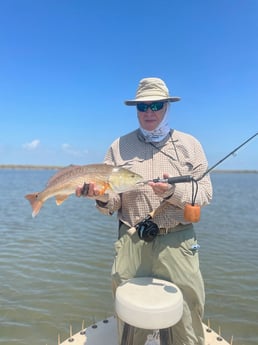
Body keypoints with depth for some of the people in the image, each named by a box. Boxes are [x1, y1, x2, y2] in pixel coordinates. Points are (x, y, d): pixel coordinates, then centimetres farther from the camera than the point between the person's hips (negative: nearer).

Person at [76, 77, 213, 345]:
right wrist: (102, 197, -19)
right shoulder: (119, 147, 5)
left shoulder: (189, 145, 5)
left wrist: (174, 192, -19)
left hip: (177, 242, 0)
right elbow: (113, 205, 3)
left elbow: (205, 193, -1)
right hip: (131, 242, 1)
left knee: (187, 316, 9)